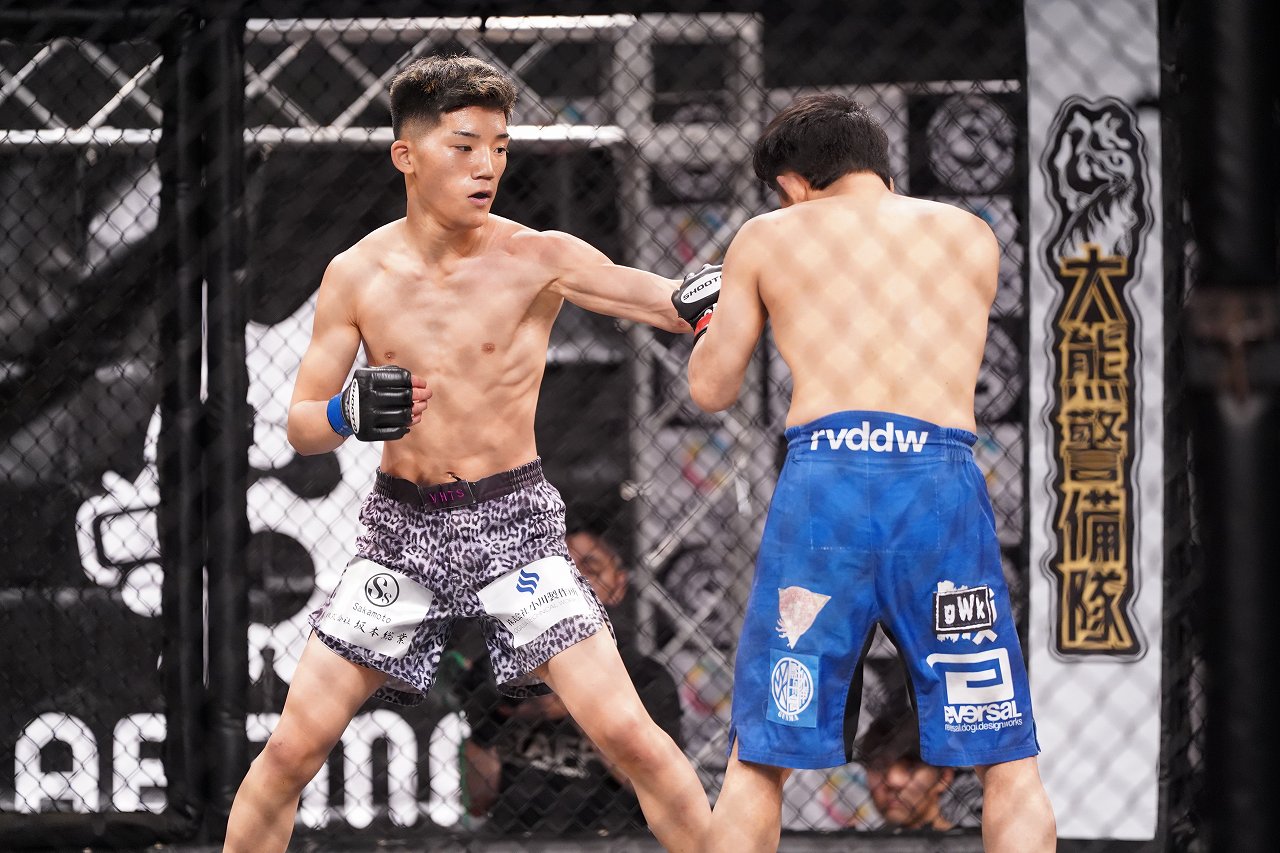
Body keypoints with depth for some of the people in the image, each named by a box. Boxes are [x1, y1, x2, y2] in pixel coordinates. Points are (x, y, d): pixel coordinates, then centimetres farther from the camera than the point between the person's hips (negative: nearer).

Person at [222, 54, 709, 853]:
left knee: (629, 735, -12)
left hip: (514, 524, -2)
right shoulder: (357, 275, -3)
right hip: (402, 529, 2)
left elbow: (663, 300, -22)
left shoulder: (537, 260, -9)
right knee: (293, 747, -2)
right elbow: (299, 426, 1)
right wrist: (349, 414, -22)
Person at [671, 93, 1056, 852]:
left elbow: (712, 389, 20)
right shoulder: (972, 237, 20)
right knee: (1007, 758, 6)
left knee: (760, 759, 9)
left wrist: (710, 317, 40)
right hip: (944, 478, 0)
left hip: (825, 475, 0)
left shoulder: (768, 239, 15)